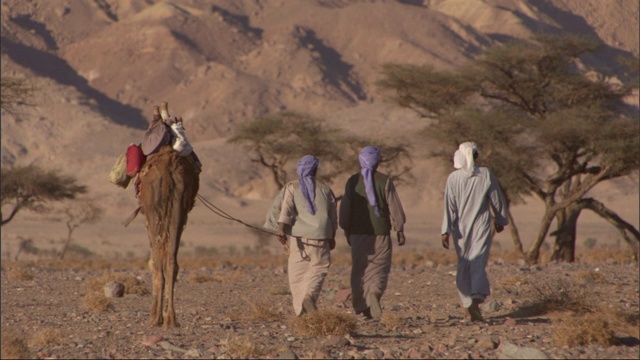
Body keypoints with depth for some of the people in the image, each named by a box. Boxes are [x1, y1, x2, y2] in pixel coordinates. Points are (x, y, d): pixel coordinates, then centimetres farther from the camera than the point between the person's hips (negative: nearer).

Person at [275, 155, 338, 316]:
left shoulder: (292, 187, 3)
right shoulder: (325, 189, 9)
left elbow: (286, 209, -11)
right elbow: (333, 216, 14)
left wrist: (282, 231, -17)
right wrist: (332, 237, 26)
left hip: (298, 236, 0)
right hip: (320, 236, 0)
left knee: (297, 272, 7)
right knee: (319, 268, 10)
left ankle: (301, 310, 5)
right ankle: (309, 295, -17)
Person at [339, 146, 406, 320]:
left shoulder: (352, 181, 1)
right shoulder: (384, 181, -5)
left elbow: (345, 208, 5)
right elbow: (394, 207, -4)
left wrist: (347, 231, 15)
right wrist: (400, 229, 3)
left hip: (358, 233, 2)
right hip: (381, 233, -2)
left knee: (359, 271, 9)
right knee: (379, 269, 4)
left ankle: (362, 305, 5)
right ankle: (374, 292, -21)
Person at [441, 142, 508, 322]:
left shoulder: (453, 178, -5)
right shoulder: (485, 175, -3)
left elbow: (449, 205, -8)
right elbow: (497, 200, 4)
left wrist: (446, 231, -6)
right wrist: (500, 221, 20)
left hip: (461, 228, 1)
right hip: (482, 226, -1)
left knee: (463, 265, 11)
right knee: (478, 263, -6)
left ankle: (469, 306, 9)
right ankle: (477, 298, -28)